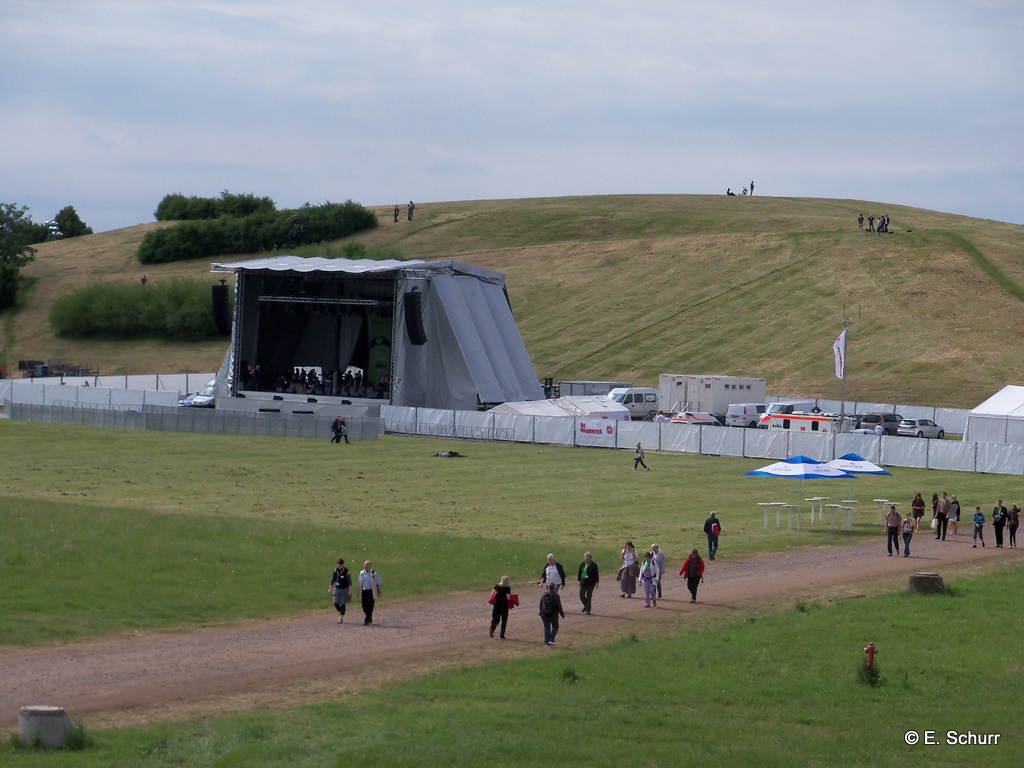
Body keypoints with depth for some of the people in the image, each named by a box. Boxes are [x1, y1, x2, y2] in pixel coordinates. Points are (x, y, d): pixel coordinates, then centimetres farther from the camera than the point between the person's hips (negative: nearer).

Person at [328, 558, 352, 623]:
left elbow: (349, 581, -10)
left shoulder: (346, 571, -12)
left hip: (345, 589, -4)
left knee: (343, 604, 0)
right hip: (337, 589, 4)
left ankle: (341, 619, 10)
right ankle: (340, 614, 25)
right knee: (336, 603, -2)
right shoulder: (335, 570, 1)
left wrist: (350, 590, -14)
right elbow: (333, 579, 11)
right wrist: (330, 588, 11)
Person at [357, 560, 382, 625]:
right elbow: (360, 583, 16)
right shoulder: (361, 573, 6)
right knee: (364, 606, 5)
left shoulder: (373, 574, -8)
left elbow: (379, 583, -2)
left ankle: (367, 620, -2)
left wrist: (379, 592, -4)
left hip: (371, 592, -5)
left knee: (370, 607, -7)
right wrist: (359, 592, 15)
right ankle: (370, 618, 25)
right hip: (364, 591, 5)